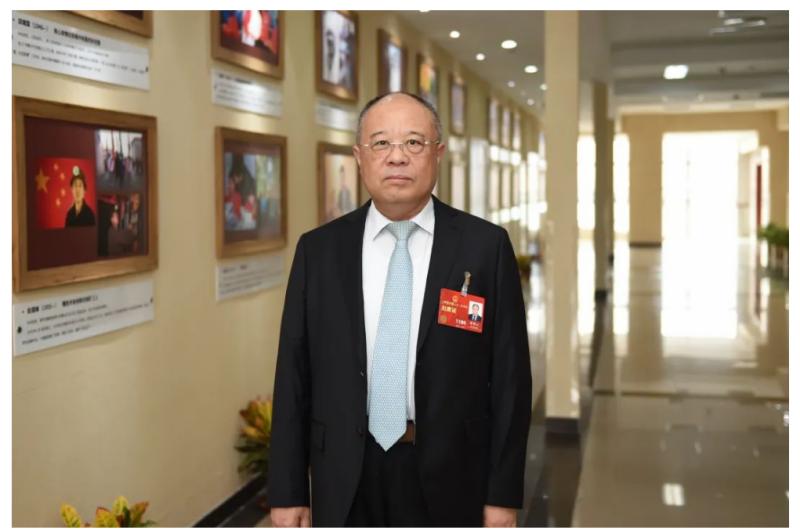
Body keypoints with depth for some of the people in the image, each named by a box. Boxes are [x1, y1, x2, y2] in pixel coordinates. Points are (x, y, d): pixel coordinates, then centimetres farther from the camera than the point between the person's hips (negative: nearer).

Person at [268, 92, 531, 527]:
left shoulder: (485, 246, -5)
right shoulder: (318, 249, 0)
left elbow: (509, 375, -4)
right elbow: (294, 376, 1)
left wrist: (503, 495, -5)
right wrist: (287, 492, 0)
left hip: (448, 478, -1)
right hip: (345, 481, 2)